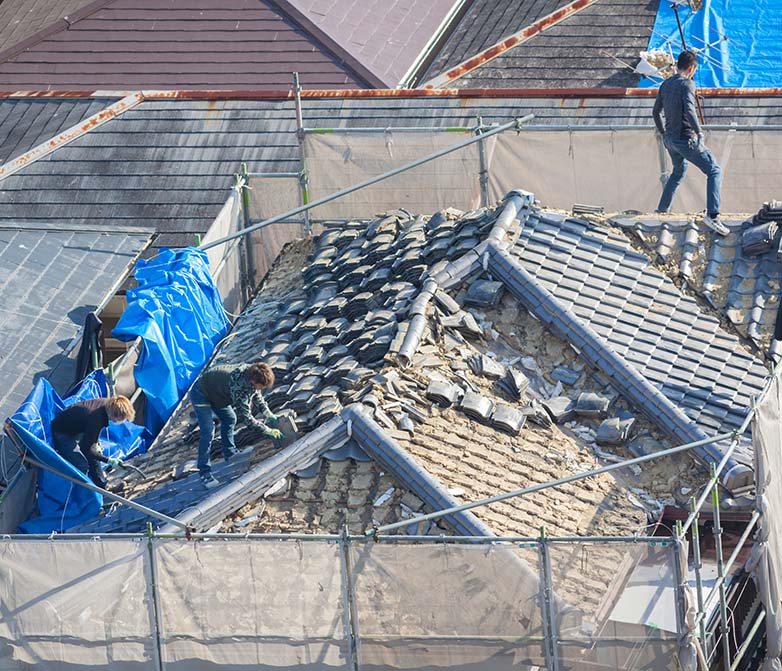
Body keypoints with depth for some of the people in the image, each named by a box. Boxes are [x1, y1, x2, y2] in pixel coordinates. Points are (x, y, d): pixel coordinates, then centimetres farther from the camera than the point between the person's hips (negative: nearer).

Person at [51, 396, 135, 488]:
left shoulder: (106, 404, -15)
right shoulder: (95, 418, -39)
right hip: (61, 432, -9)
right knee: (81, 465, -17)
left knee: (94, 459, 13)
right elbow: (85, 449, -29)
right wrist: (107, 460, -28)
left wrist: (96, 443, 0)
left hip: (77, 430, 9)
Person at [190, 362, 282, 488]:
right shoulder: (239, 386, -41)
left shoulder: (252, 372, -17)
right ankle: (205, 473, -8)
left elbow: (257, 395, 5)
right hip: (201, 394, -9)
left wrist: (268, 413, -4)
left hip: (215, 391, 9)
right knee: (207, 432, -15)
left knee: (229, 420, 21)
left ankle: (230, 454, 41)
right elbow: (245, 416, -31)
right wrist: (267, 430, -28)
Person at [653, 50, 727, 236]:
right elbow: (689, 109, -27)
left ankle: (662, 209, 38)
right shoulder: (687, 84, -12)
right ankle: (712, 215, -22)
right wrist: (699, 133, -26)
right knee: (714, 171, -7)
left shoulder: (665, 85, 11)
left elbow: (656, 112, 21)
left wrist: (663, 133, 33)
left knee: (678, 171, 32)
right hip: (686, 139, -8)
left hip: (670, 139, 8)